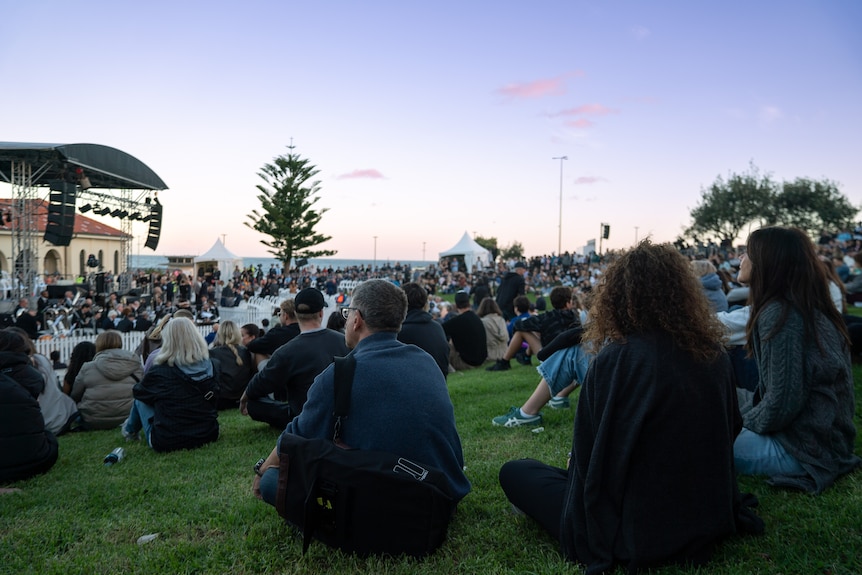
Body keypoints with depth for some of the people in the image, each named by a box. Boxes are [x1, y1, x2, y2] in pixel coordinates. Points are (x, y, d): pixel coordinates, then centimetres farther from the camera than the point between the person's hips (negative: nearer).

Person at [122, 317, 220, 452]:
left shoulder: (160, 371, -15)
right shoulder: (209, 367, -5)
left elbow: (138, 392, 6)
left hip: (166, 443, -4)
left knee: (140, 399, 17)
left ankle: (131, 431, 42)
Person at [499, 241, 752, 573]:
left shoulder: (615, 361, -24)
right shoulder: (715, 356, -7)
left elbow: (587, 455, -16)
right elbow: (729, 433, 9)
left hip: (636, 534, -6)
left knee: (514, 473, 10)